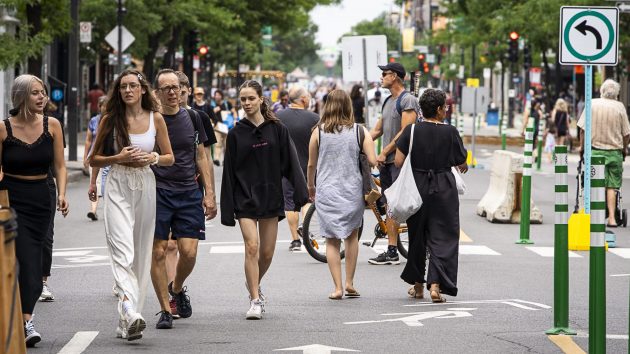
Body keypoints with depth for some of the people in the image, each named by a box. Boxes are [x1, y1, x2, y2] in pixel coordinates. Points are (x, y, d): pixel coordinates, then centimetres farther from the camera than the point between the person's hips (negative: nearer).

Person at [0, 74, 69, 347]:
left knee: (31, 261, 6)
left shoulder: (52, 125, 2)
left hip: (40, 200, 4)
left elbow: (59, 166, 5)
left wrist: (62, 194, -8)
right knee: (28, 261, -16)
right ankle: (26, 323, -17)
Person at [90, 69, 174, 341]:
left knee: (141, 253, 5)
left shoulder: (155, 119, 6)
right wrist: (118, 158, -10)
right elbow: (94, 159, 7)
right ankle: (130, 313, -33)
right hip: (118, 187, -3)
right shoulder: (110, 119, 2)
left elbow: (170, 157, 12)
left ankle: (127, 321, 14)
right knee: (122, 250, -18)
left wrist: (152, 158, -9)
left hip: (145, 186, 3)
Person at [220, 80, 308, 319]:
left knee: (267, 252, 6)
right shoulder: (236, 134, 2)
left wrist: (300, 193, -10)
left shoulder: (277, 129, 3)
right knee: (252, 246, -14)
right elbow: (229, 172, 3)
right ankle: (255, 300, -10)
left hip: (270, 197, 1)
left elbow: (290, 163, 1)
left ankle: (254, 284, 34)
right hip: (245, 199, -1)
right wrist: (227, 210, -1)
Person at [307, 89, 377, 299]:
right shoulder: (359, 131, -4)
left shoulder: (318, 132, -3)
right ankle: (350, 283, 17)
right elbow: (373, 161, -10)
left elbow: (311, 164, 4)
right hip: (352, 191, 1)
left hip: (326, 192, -1)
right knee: (352, 235, 19)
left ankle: (338, 287, 0)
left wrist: (310, 186, 21)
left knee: (332, 240, 6)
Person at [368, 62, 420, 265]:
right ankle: (391, 252, 10)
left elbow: (405, 132, -17)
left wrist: (384, 153, -17)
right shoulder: (388, 102, 19)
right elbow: (376, 130, 21)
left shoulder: (407, 100, -10)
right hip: (387, 162, 9)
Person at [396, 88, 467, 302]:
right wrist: (464, 167, 24)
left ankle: (417, 284, 26)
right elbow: (462, 164, 0)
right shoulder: (450, 132, -7)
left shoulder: (412, 130, -5)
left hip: (417, 187, 2)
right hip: (444, 188, -2)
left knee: (417, 235, 17)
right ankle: (436, 284, -14)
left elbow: (398, 161, -8)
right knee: (442, 237, 1)